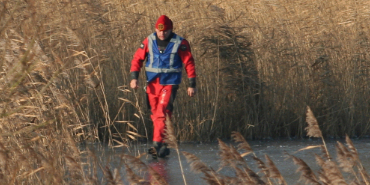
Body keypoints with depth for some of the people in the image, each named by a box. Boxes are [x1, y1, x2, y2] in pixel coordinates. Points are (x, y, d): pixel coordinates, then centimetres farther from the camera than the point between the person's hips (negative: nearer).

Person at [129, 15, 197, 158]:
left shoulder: (180, 43, -4)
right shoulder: (149, 41, 3)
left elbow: (189, 63, 0)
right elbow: (137, 58, 6)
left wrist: (192, 85, -2)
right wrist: (134, 77, -6)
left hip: (169, 83, -4)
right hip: (152, 83, 4)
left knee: (162, 113, -17)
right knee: (155, 114, 5)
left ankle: (158, 144, -20)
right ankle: (162, 147, 12)